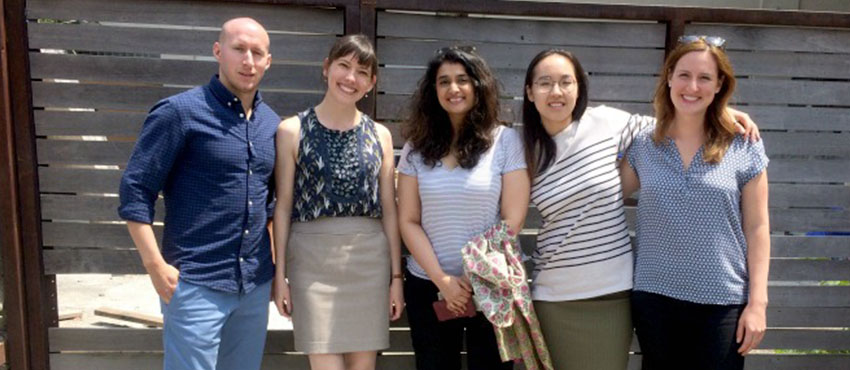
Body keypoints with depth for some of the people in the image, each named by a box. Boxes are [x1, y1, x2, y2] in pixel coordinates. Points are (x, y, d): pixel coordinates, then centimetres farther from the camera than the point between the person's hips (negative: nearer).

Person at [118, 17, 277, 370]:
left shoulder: (271, 123, 9)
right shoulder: (181, 112, -9)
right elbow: (135, 190, -10)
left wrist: (275, 259, 12)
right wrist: (156, 266, -14)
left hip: (257, 285, 6)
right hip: (196, 284, -6)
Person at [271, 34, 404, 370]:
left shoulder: (379, 135, 8)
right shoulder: (293, 130, 1)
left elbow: (389, 211, 8)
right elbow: (283, 207, 1)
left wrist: (396, 276, 6)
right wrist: (279, 274, -2)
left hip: (369, 258, 3)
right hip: (312, 258, -2)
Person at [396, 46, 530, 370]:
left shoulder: (505, 141, -4)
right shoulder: (417, 146, 2)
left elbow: (512, 220, -7)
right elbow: (408, 221, 0)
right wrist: (442, 279, -10)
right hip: (428, 286, 2)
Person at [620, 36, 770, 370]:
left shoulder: (745, 148, -2)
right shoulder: (642, 146, 2)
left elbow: (756, 228, -1)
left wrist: (757, 302, -5)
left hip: (722, 303, -1)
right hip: (653, 298, 2)